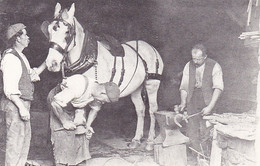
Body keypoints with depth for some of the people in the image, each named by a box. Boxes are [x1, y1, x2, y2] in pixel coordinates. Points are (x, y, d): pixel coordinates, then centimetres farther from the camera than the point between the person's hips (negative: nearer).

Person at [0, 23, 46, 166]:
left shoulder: (21, 57, 16)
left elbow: (31, 75, 24)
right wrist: (21, 107, -23)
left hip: (23, 103, 10)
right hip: (14, 105, -10)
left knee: (25, 138, 16)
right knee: (15, 139, -6)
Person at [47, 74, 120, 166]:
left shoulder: (97, 93, -17)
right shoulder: (78, 87, -40)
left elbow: (95, 109, 6)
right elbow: (55, 103, -35)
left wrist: (88, 125, -5)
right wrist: (64, 122, -25)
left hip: (77, 107, 6)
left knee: (82, 135, 0)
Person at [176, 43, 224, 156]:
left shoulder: (214, 67, -3)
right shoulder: (189, 66, 9)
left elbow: (218, 88, -8)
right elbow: (184, 86, 12)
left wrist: (210, 106, -16)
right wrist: (183, 102, -3)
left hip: (207, 104, -3)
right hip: (192, 104, 4)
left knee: (204, 135, -6)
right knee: (191, 134, 0)